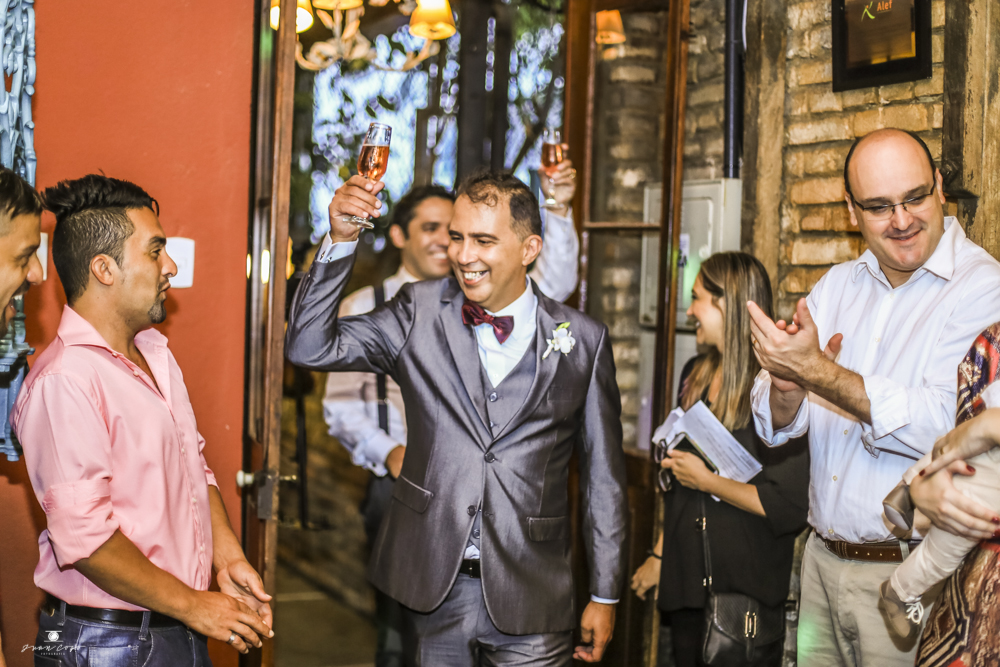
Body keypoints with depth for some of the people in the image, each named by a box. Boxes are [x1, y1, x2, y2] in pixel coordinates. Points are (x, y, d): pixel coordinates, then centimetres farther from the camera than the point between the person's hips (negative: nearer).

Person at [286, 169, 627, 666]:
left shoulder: (583, 340, -2)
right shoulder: (419, 312, 1)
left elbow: (603, 476, 3)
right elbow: (310, 347, -7)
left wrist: (605, 595, 6)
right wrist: (341, 239, -18)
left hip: (530, 597, -1)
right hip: (434, 588, 1)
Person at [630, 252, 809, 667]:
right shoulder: (695, 375, 8)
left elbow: (791, 505, -21)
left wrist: (707, 481, -13)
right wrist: (659, 555, 17)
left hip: (746, 587, -7)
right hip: (685, 578, 7)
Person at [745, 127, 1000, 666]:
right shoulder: (837, 286, 7)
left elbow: (946, 426, -24)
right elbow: (775, 429, 5)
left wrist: (818, 372, -27)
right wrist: (784, 389, -17)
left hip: (909, 574, -5)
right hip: (821, 560, 6)